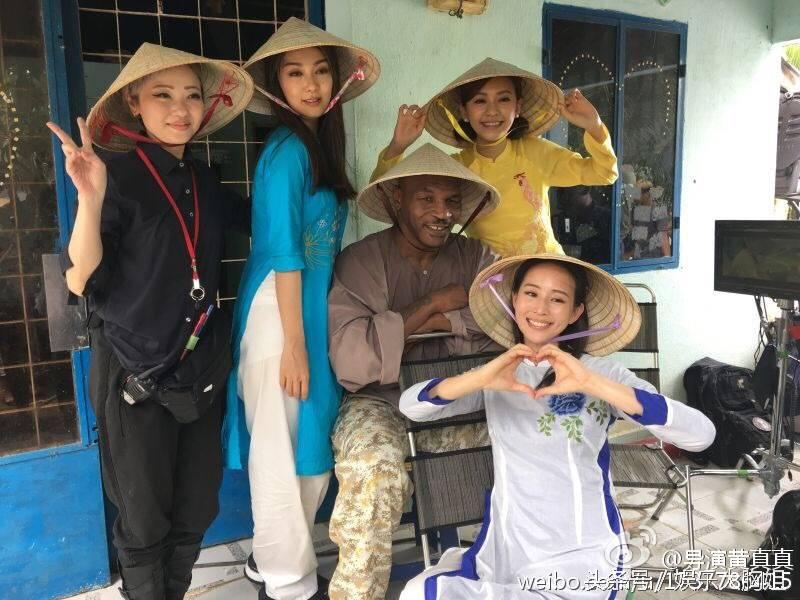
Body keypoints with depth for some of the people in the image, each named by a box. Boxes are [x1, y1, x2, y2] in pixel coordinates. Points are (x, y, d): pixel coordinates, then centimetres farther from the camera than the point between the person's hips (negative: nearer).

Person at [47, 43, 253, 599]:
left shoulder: (203, 178, 4)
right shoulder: (118, 176, -13)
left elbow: (256, 218, 22)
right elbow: (80, 280, -17)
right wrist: (92, 198, -32)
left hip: (201, 368, 5)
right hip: (136, 374, -5)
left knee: (197, 511, 16)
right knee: (145, 519, 12)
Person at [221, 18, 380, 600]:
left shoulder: (320, 144, 13)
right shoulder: (287, 149, -14)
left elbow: (321, 241, 11)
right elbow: (282, 251, -18)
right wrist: (293, 343, -18)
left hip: (313, 311, 9)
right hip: (280, 316, -9)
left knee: (314, 446, 16)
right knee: (284, 451, 5)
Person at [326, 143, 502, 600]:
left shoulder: (477, 258, 7)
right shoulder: (360, 262, -6)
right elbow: (350, 360, -20)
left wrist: (436, 321, -15)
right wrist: (432, 304, -13)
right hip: (381, 404, -3)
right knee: (377, 471, -33)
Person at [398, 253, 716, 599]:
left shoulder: (601, 372, -5)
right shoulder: (499, 375, 5)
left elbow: (701, 435, -17)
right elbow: (410, 405, -6)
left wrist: (593, 385, -29)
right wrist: (480, 378, -25)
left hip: (579, 561, -3)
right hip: (502, 552, 3)